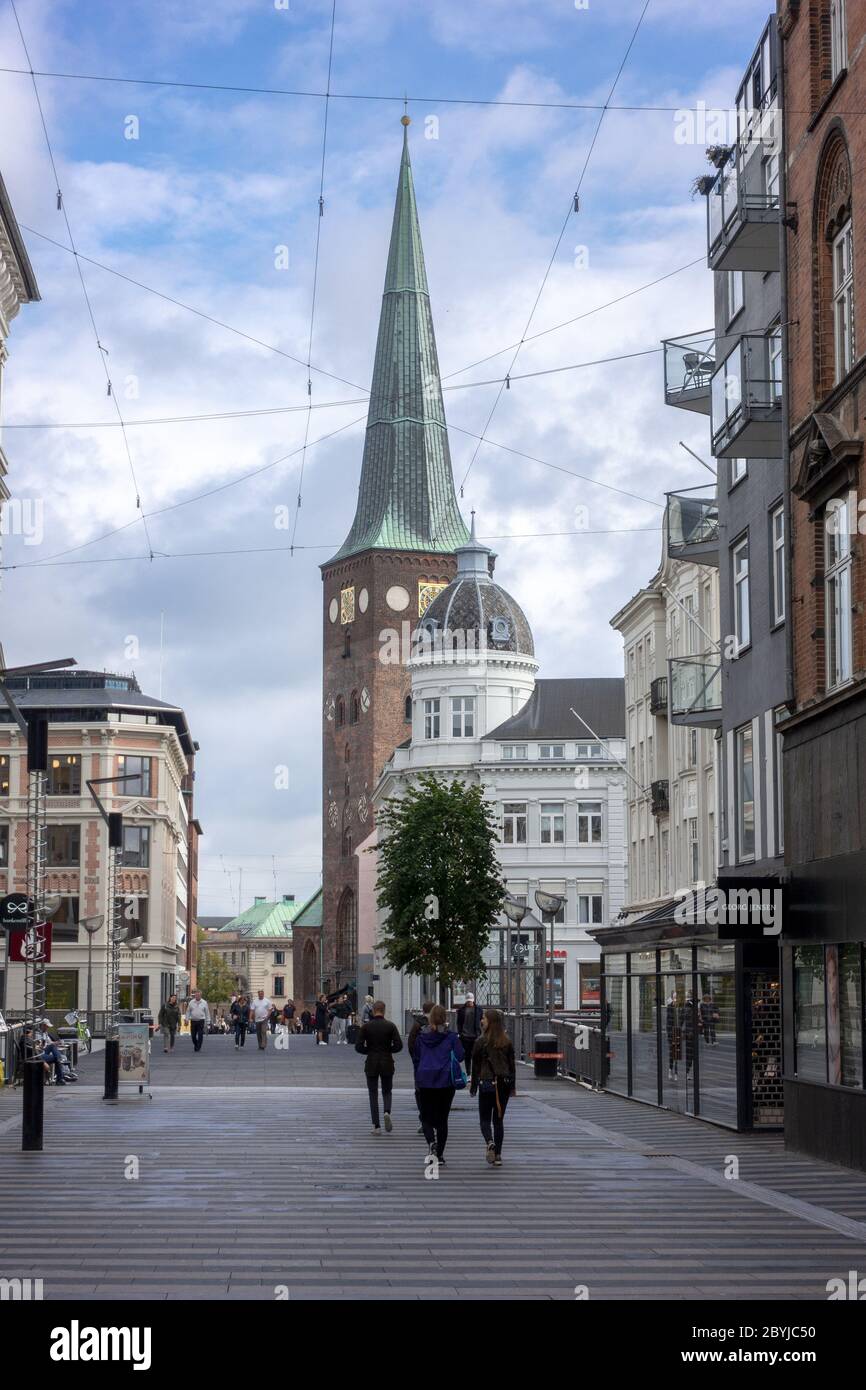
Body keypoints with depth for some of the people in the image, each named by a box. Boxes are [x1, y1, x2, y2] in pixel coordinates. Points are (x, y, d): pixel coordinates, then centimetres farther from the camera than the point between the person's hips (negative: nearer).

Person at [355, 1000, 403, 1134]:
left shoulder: (366, 1026, -5)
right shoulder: (391, 1026, -5)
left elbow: (358, 1047, -8)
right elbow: (399, 1046, -9)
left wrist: (369, 1051, 9)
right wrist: (387, 1050, 9)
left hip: (371, 1064, 0)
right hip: (387, 1063, 0)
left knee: (373, 1094, 8)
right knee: (387, 1092, 16)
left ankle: (376, 1126, 4)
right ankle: (387, 1112, -14)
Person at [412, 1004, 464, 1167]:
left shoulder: (421, 1036, 2)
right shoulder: (451, 1036, -5)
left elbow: (416, 1059, 6)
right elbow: (459, 1056, -6)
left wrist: (417, 1081, 13)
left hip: (425, 1081, 0)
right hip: (446, 1082, 0)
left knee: (426, 1117, 11)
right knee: (442, 1118, 9)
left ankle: (431, 1142, -17)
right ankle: (440, 1155, 9)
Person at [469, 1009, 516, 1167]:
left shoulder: (481, 1042, -8)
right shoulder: (507, 1042, 4)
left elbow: (476, 1066, -4)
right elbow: (512, 1065, 8)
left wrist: (473, 1087, 5)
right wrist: (513, 1086, 16)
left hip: (487, 1083, -4)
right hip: (504, 1083, 4)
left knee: (484, 1119, 6)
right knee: (499, 1120, 12)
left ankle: (490, 1143, -22)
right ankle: (498, 1155, 10)